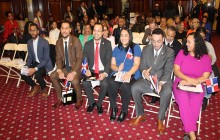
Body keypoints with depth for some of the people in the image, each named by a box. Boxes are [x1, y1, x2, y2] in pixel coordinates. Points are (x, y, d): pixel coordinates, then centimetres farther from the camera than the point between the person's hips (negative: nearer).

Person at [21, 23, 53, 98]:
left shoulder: (44, 42, -17)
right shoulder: (29, 42, 4)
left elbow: (46, 59, -19)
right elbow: (30, 57, 10)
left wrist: (35, 69, -29)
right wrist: (26, 66, -11)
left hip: (45, 64, -6)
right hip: (35, 63, 6)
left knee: (37, 74, -33)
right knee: (23, 73, -13)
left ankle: (44, 88, -2)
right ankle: (35, 87, 10)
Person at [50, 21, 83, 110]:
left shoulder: (76, 41, -14)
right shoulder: (58, 42, 2)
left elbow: (79, 59, -15)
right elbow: (58, 59, 4)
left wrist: (73, 72, -25)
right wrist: (59, 71, -14)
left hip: (75, 67, -5)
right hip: (65, 67, 6)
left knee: (74, 81, -32)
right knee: (52, 76, -15)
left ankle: (79, 100, 0)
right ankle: (60, 99, 5)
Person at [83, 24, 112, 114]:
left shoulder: (107, 43, -2)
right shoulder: (87, 44, 5)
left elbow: (109, 60, -7)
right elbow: (84, 59, 4)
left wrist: (105, 73, -22)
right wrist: (87, 70, -16)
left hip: (103, 71, -2)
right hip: (91, 70, 2)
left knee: (105, 84, -30)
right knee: (85, 83, -25)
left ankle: (99, 104, 0)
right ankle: (91, 102, 4)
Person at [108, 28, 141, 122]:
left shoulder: (136, 47, 5)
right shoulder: (116, 49, 18)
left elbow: (136, 64, -5)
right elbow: (112, 64, 13)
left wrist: (128, 74, -23)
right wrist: (117, 68, -11)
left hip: (131, 74, -3)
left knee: (125, 86, -35)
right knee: (111, 84, -31)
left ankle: (124, 110, -9)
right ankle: (113, 108, -8)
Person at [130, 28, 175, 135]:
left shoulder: (170, 52, -2)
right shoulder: (146, 49, 7)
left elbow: (168, 71, -8)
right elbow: (142, 65, 4)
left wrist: (161, 83, -26)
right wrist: (144, 72, -21)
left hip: (163, 79, -2)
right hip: (147, 79, 3)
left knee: (167, 92, -34)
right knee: (134, 87, -25)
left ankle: (160, 119, -11)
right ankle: (140, 115, -3)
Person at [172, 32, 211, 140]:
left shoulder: (205, 58, 5)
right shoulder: (182, 53, 4)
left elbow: (205, 77, -1)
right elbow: (176, 71, -1)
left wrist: (190, 82, -13)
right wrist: (189, 79, -17)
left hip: (196, 87, 0)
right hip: (180, 84, 0)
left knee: (195, 105, -29)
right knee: (183, 102, -30)